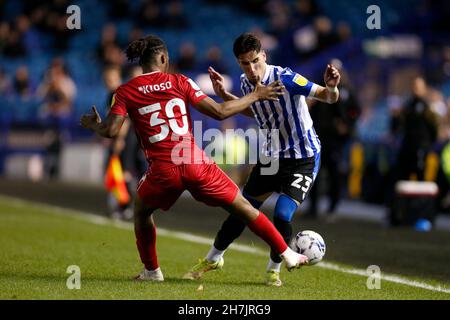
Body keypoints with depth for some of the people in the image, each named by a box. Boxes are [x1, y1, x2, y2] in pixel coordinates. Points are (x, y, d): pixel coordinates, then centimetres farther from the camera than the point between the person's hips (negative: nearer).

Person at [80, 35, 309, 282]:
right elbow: (219, 112, 1)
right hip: (196, 163, 0)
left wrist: (93, 125, 18)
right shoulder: (180, 82, 5)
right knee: (242, 208, 13)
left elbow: (110, 131, -6)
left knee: (141, 211, 31)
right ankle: (288, 255, 14)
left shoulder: (125, 92, 5)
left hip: (162, 169, 0)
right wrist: (255, 95, 13)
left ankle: (151, 271, 31)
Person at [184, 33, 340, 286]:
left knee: (282, 215, -19)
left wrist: (332, 87, -45)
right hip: (271, 157, 6)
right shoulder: (246, 82, -3)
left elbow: (329, 98, -22)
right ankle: (213, 258, 33)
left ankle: (274, 270, 6)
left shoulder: (284, 79, -24)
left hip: (304, 159, -6)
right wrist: (224, 95, 10)